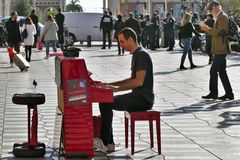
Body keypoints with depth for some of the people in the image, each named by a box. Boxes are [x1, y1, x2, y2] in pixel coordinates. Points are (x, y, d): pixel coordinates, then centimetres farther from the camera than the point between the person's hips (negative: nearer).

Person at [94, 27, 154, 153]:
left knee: (105, 104, -17)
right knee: (105, 102, 5)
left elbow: (139, 81, -24)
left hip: (143, 99, -10)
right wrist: (112, 84, 15)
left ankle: (104, 143, -10)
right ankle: (108, 143, 3)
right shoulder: (136, 54, 17)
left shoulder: (142, 55, -16)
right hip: (138, 96, 10)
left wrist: (117, 88, -22)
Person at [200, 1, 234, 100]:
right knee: (222, 71, 11)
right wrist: (207, 29, 8)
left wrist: (207, 29, -14)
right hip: (220, 50, 10)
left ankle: (213, 93, -2)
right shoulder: (220, 17, 18)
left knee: (213, 71, -8)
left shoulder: (222, 16, -13)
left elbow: (219, 32, -22)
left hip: (221, 50, -10)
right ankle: (229, 94, 13)